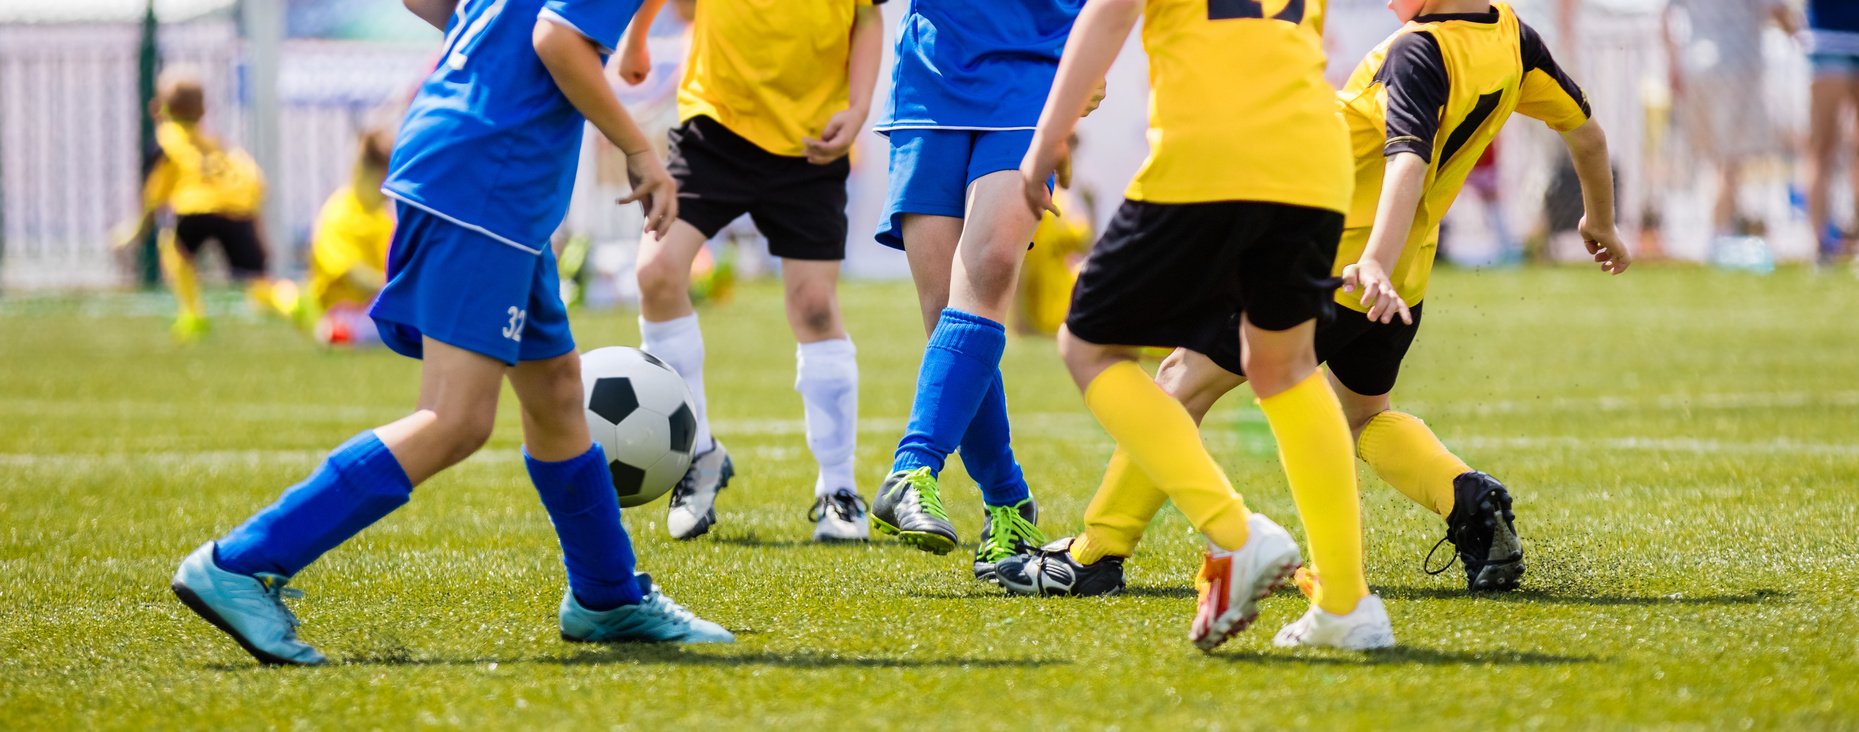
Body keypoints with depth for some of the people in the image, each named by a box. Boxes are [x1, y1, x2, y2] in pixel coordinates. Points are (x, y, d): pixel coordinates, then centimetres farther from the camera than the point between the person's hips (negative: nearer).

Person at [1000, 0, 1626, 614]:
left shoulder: (1421, 51, -20)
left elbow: (1409, 159, -34)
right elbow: (1584, 128, 15)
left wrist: (1374, 263, -45)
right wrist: (1600, 222, 30)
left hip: (1332, 258, -8)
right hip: (1407, 276, 8)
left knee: (1186, 378, 2)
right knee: (1364, 415, 29)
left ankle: (1097, 554, 2)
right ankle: (1469, 500, 1)